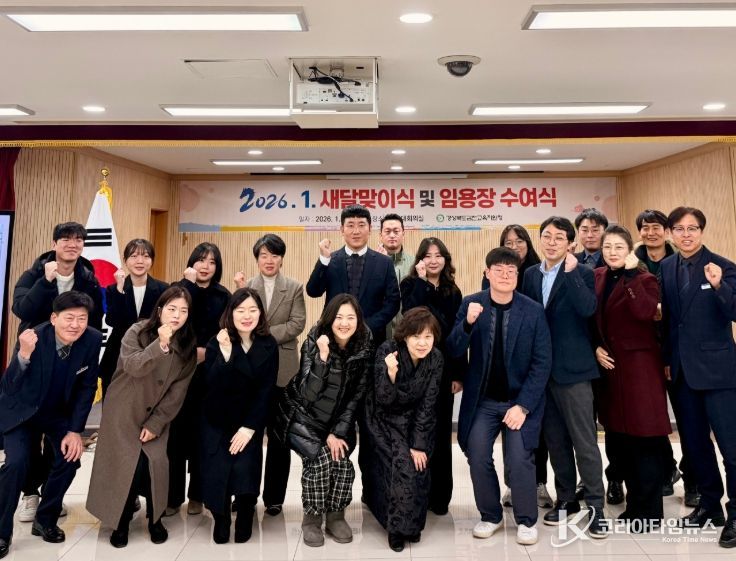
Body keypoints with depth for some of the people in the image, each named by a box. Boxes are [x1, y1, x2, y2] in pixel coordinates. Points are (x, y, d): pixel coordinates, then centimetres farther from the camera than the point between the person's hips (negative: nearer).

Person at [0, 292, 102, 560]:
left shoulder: (93, 340, -22)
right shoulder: (33, 338, -30)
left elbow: (87, 387, -12)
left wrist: (75, 430, -13)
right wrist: (24, 355, -53)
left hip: (59, 411, 3)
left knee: (70, 459, -8)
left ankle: (45, 521, 16)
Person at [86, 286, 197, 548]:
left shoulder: (188, 345, -7)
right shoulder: (138, 331, -14)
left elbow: (178, 391, -6)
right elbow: (133, 366, -30)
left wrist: (155, 423, -10)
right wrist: (160, 345, -45)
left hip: (155, 416, 2)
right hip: (124, 412, -2)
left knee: (156, 464, -7)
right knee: (126, 465, -4)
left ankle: (154, 518, 20)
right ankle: (121, 521, 22)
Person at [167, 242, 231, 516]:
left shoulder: (223, 295, 7)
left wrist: (207, 351, -11)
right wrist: (189, 283, -11)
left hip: (208, 373, 1)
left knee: (201, 433, 5)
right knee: (176, 432, 0)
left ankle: (197, 494, 19)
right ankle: (173, 494, 14)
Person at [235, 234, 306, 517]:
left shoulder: (294, 288, 3)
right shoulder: (245, 285, 6)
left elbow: (297, 324, -6)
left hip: (282, 368, -1)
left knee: (279, 434, 7)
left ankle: (274, 496, 20)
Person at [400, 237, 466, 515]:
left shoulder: (453, 291, 8)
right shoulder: (411, 285, 0)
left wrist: (459, 374, 2)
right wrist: (423, 281, -17)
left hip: (444, 368, 3)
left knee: (441, 431, 9)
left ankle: (439, 495, 20)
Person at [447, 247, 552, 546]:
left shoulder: (534, 311, -9)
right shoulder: (470, 304, -6)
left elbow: (542, 363, -8)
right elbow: (454, 351, -10)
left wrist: (523, 405, -15)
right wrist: (468, 323, -29)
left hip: (521, 400, -1)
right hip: (481, 400, 2)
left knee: (519, 460, -7)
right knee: (477, 457, 1)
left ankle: (526, 520, 19)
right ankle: (490, 515, 26)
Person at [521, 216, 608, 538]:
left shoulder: (581, 273, -4)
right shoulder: (531, 275, 10)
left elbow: (587, 309, -22)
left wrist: (571, 272, -22)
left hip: (573, 367, -5)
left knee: (584, 439, 0)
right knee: (555, 439, 13)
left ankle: (595, 505, 13)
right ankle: (566, 498, 27)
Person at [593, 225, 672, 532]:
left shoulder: (644, 278, -7)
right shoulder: (596, 278, 9)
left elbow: (644, 312, -26)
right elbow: (590, 320, 13)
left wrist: (631, 273, -23)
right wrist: (596, 348, -1)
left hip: (639, 366, -6)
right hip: (609, 366, 6)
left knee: (643, 439, 0)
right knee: (618, 437, 13)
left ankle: (649, 511, 14)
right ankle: (634, 502, 29)